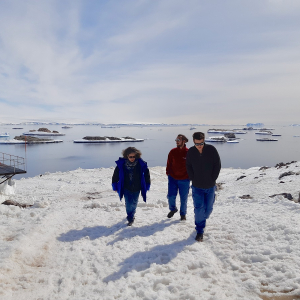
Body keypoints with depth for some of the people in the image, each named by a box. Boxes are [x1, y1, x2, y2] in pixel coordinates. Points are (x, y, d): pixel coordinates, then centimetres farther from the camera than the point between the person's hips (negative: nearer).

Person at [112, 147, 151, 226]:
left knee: (134, 203, 12)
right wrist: (115, 186, 4)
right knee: (128, 204, -2)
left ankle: (131, 215, 39)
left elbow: (146, 174, 2)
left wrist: (147, 186, 7)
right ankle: (130, 218, 20)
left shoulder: (141, 164, -11)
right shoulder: (121, 164, -11)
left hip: (136, 188, 1)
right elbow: (115, 175, 1)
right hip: (126, 188, -1)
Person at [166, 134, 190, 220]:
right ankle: (173, 209, 35)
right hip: (172, 178, 2)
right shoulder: (173, 152, -1)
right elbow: (169, 163, 9)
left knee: (183, 198, 9)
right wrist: (168, 172, 3)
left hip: (184, 180, -2)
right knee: (171, 196, 4)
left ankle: (183, 214, 31)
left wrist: (190, 175, -1)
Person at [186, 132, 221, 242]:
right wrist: (193, 179, -3)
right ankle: (200, 231, 10)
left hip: (210, 186, 1)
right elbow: (188, 167, 5)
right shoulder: (191, 152, -7)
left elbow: (217, 165, -4)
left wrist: (213, 179, -7)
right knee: (199, 208, -6)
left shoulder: (211, 149, -12)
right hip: (197, 186, 0)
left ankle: (202, 220, 43)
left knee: (208, 208, 13)